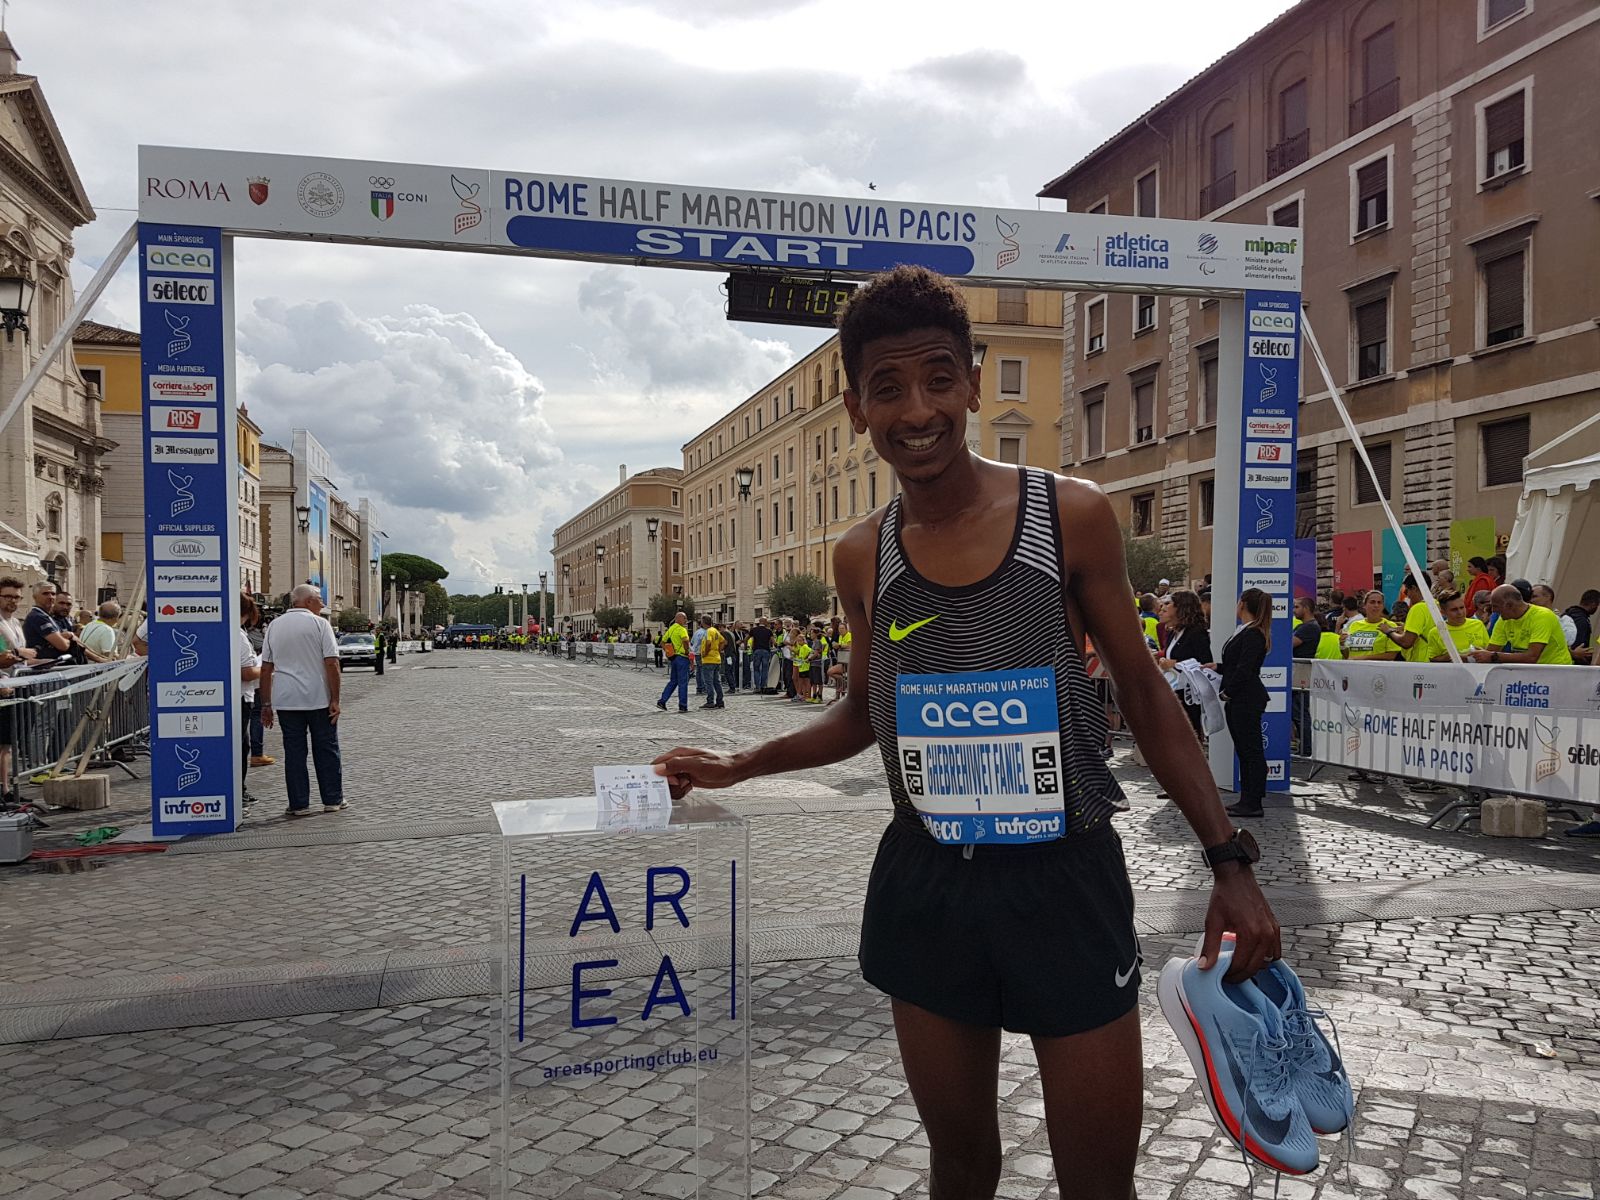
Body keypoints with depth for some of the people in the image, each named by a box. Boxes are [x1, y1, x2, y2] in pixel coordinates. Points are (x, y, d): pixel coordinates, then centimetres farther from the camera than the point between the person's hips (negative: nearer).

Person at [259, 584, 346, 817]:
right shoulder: (319, 624, -4)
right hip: (319, 699, -3)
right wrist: (335, 699, -7)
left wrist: (266, 705, 12)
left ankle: (299, 804, 7)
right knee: (326, 749, 8)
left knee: (294, 752, 6)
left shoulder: (274, 626, 8)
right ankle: (333, 800, 14)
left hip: (286, 701, 3)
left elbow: (266, 668, 8)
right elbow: (332, 663, -11)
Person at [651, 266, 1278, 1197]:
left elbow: (1144, 692, -1)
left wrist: (1230, 860, -5)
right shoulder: (862, 558, 1)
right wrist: (739, 765, 10)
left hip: (1067, 879, -2)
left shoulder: (1071, 517, -8)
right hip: (926, 884, 3)